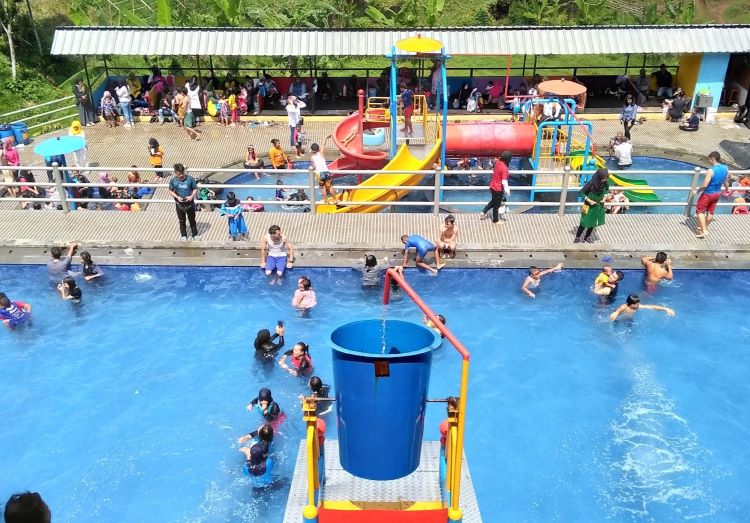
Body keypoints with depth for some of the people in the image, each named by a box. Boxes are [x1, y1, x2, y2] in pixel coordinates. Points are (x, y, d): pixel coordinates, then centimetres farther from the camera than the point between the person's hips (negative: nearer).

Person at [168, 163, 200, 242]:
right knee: (182, 221, 16)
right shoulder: (173, 181, -10)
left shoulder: (190, 179, -14)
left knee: (192, 220, 14)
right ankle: (183, 235, 32)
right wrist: (177, 197, -17)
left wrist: (192, 196, -22)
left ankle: (195, 234, 30)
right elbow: (171, 191, 1)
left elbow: (195, 189, -5)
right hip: (179, 204, 1)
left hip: (190, 203, -1)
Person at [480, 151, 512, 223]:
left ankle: (483, 212, 34)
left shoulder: (497, 162, -5)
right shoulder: (504, 168, -29)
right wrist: (507, 191, -15)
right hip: (498, 189, -8)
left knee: (494, 201, 31)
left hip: (492, 186, 8)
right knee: (497, 205, 14)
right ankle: (495, 220, 33)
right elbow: (504, 182, -26)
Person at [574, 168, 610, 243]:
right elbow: (581, 193, -18)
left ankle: (587, 237, 37)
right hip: (590, 205, -5)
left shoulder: (606, 182, -13)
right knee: (585, 223, 2)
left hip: (599, 205, 5)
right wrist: (588, 200, -23)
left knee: (593, 222, 16)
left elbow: (607, 189, 10)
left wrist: (604, 196, -7)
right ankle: (577, 238, 21)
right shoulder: (591, 183, -27)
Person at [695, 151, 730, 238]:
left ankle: (704, 230, 3)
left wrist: (698, 190, -9)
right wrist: (727, 188, 28)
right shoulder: (725, 168, -5)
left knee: (700, 211, 9)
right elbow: (726, 181, 9)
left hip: (708, 194, -7)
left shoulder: (711, 170, -28)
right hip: (717, 194, 7)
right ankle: (705, 227, 38)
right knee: (710, 212, 21)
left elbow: (704, 185, -28)